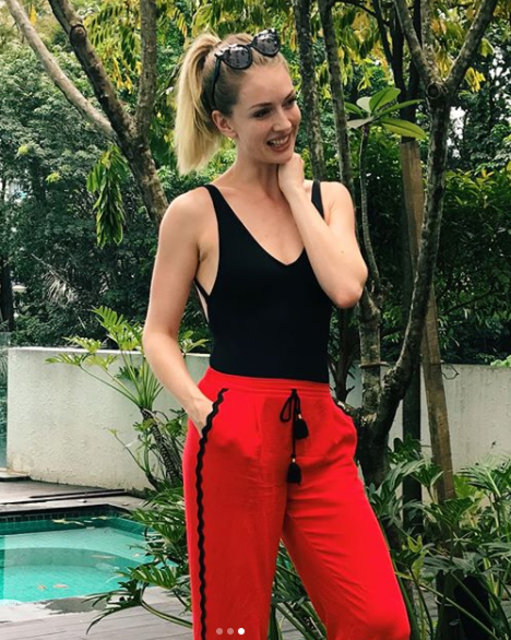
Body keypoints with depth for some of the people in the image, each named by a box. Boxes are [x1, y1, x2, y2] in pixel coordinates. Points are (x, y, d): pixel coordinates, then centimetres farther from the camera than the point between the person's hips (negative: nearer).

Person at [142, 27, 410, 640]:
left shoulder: (328, 197, 13)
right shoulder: (196, 212, 1)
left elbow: (346, 288, -6)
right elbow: (158, 334, 3)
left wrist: (295, 190, 0)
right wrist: (198, 406, -13)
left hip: (319, 434, 4)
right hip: (235, 432, -3)